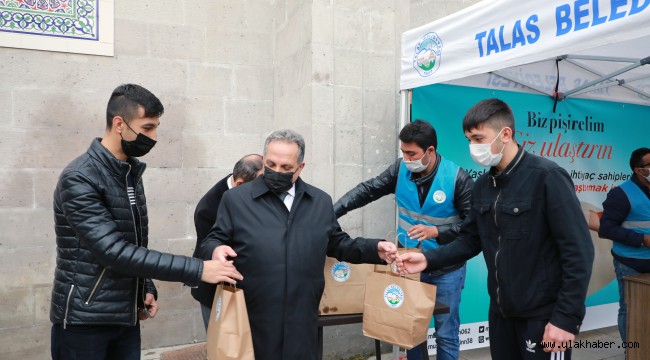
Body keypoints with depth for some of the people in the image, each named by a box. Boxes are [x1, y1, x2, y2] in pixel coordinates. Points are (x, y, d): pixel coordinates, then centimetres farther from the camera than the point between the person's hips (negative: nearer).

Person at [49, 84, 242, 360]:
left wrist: (146, 288, 3)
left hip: (126, 316, 7)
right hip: (84, 320, -6)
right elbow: (114, 251, -27)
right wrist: (197, 270, -29)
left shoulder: (131, 173, 7)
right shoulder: (79, 179, -19)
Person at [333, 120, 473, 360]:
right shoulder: (401, 170, -6)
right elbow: (367, 191, -5)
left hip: (446, 271, -3)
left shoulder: (457, 178, -17)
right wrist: (332, 212, -15)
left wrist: (436, 231, -25)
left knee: (446, 334, 10)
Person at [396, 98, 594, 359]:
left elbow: (579, 252, -17)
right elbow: (471, 240, 9)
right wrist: (428, 260, -5)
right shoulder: (482, 185, 5)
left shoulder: (546, 176, -16)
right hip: (500, 311, 6)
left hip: (543, 315, -6)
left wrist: (566, 318, -18)